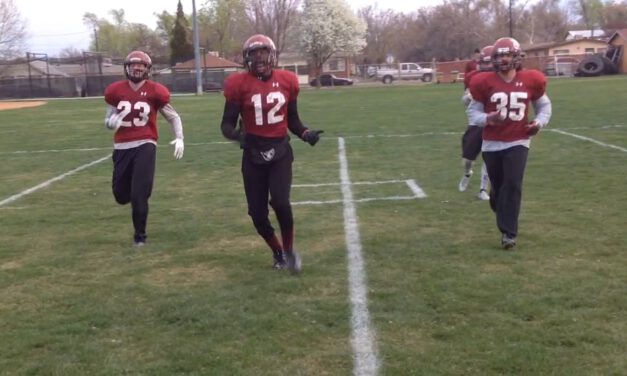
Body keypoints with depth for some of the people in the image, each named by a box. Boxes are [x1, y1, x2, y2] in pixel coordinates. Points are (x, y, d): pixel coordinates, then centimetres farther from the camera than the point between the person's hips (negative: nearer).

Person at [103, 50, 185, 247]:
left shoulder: (155, 91, -3)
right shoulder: (116, 90, 4)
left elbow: (173, 117, 6)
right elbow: (107, 121, 12)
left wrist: (179, 138, -9)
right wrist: (112, 122, -13)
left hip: (145, 146, -3)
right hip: (122, 147, 4)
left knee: (139, 194, -8)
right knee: (121, 195, 10)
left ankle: (139, 235, 10)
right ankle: (138, 199, 46)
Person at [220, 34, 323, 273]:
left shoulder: (287, 81, 2)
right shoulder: (240, 84, -6)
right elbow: (227, 123, -4)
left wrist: (306, 134, -5)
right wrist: (235, 134, -26)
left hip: (280, 151, 0)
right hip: (253, 155, 0)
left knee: (281, 202, -19)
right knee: (257, 213, 4)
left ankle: (289, 250, 9)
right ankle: (278, 252, 31)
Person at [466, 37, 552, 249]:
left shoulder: (530, 81, -3)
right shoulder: (485, 82, -7)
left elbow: (544, 105, 13)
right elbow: (473, 112, -2)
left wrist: (540, 122, -6)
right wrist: (487, 119, -23)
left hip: (518, 142, -1)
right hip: (492, 144, 1)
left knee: (513, 185, -12)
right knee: (498, 187, 11)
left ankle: (508, 232, -5)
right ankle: (506, 222, 40)